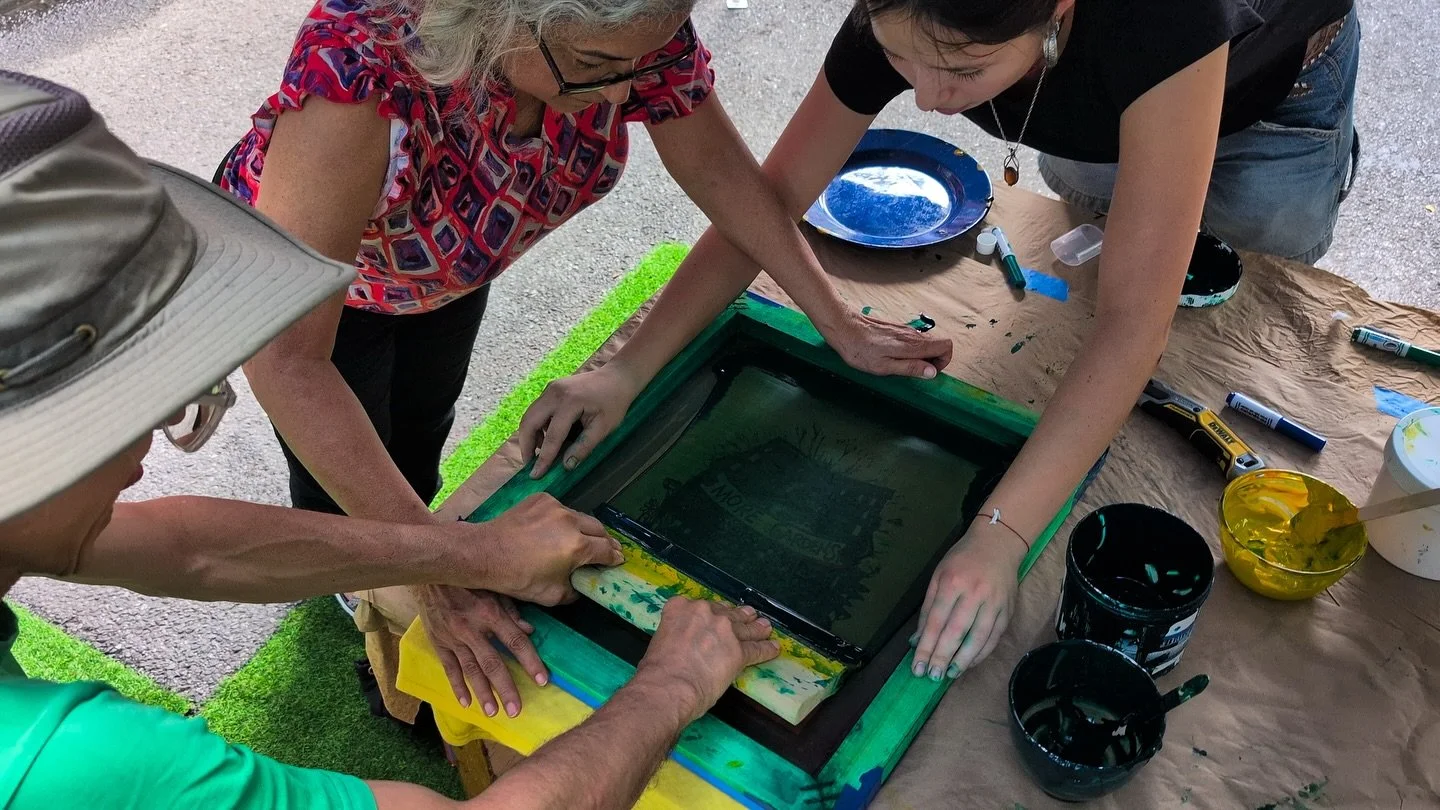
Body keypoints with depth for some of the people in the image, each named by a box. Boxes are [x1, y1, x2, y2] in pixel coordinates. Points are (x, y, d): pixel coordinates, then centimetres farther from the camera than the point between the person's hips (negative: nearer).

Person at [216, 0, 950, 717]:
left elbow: (715, 165, -17)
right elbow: (285, 359, -45)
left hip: (444, 263, 4)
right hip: (297, 257, -4)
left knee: (418, 444, 25)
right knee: (347, 496, 13)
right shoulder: (359, 63, -48)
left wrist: (838, 324, -14)